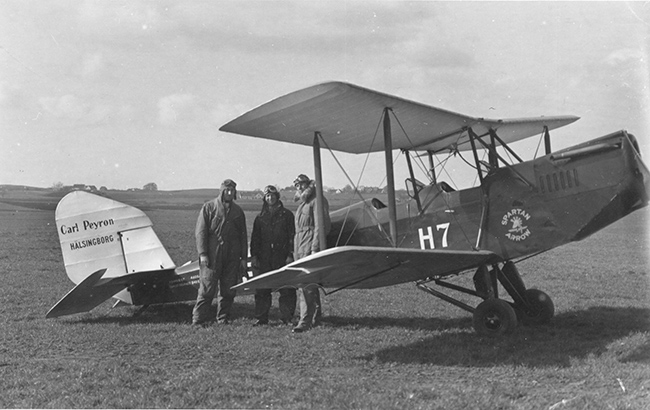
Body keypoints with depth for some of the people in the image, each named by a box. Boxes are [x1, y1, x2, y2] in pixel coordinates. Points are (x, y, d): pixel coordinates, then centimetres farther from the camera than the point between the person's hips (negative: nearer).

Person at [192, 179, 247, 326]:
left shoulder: (238, 211, 14)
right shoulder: (209, 207, 2)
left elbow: (243, 236, 16)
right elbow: (200, 231, -2)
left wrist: (243, 258, 9)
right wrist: (202, 254, -10)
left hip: (232, 257, 4)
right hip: (212, 256, -4)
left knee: (228, 291, 5)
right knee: (207, 289, -6)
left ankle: (223, 319, 15)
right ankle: (198, 320, -2)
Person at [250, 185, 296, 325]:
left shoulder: (287, 215, 6)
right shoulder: (260, 218, 14)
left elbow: (292, 236, 2)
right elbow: (255, 238, 13)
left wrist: (290, 255, -7)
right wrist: (253, 256, 3)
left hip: (282, 257, -3)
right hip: (264, 259, 3)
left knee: (286, 290, -3)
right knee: (262, 290, 3)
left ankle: (287, 318, 3)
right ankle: (261, 318, 9)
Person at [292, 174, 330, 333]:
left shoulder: (317, 201, -5)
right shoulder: (302, 203, 24)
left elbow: (320, 226, -13)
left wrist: (315, 248, -19)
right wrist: (294, 250, 20)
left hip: (310, 248, -9)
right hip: (300, 249, 9)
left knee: (305, 285, -15)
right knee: (310, 285, 12)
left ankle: (305, 321, -18)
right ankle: (316, 317, 19)